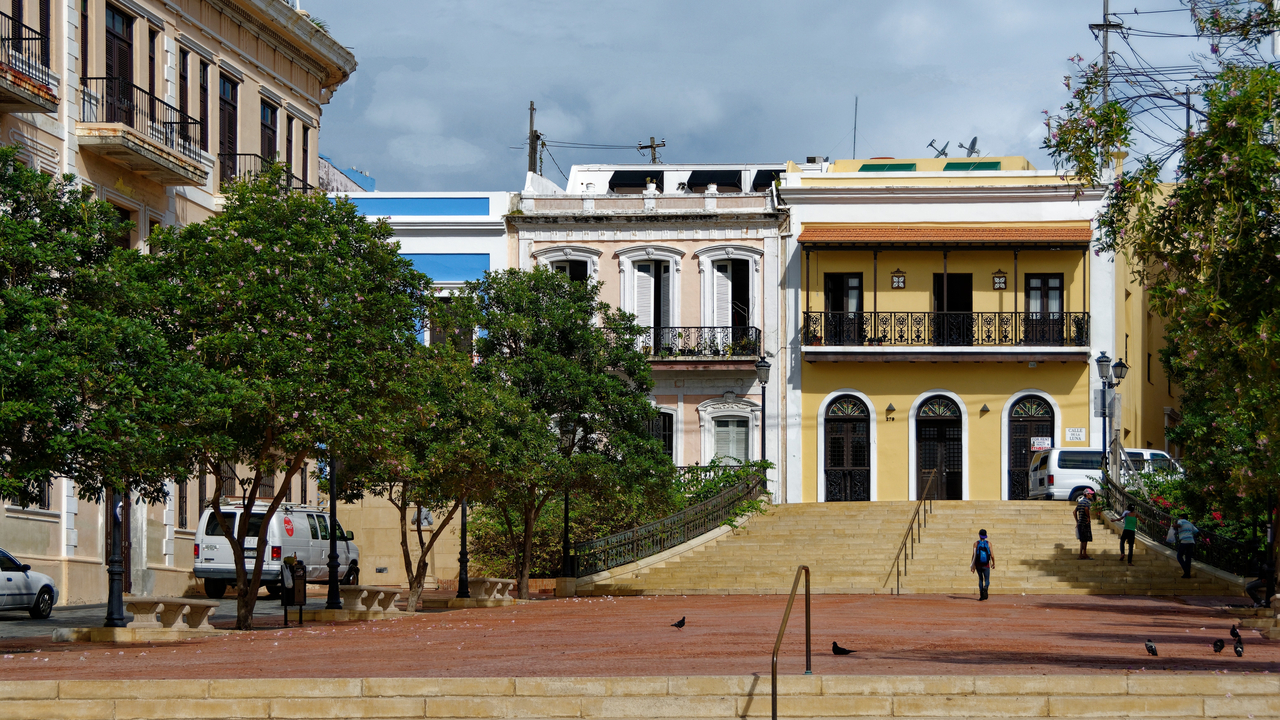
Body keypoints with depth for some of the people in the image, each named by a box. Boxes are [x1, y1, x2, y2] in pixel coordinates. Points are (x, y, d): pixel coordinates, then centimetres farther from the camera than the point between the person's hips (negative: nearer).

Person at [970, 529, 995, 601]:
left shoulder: (976, 544, -4)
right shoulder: (988, 543, -4)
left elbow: (974, 555, -8)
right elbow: (992, 555, -6)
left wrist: (972, 566, -4)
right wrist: (993, 563, 11)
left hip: (978, 565, 1)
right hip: (986, 565, -1)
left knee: (980, 579, 19)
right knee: (987, 580, 6)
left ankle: (981, 595, 14)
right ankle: (985, 587, -28)